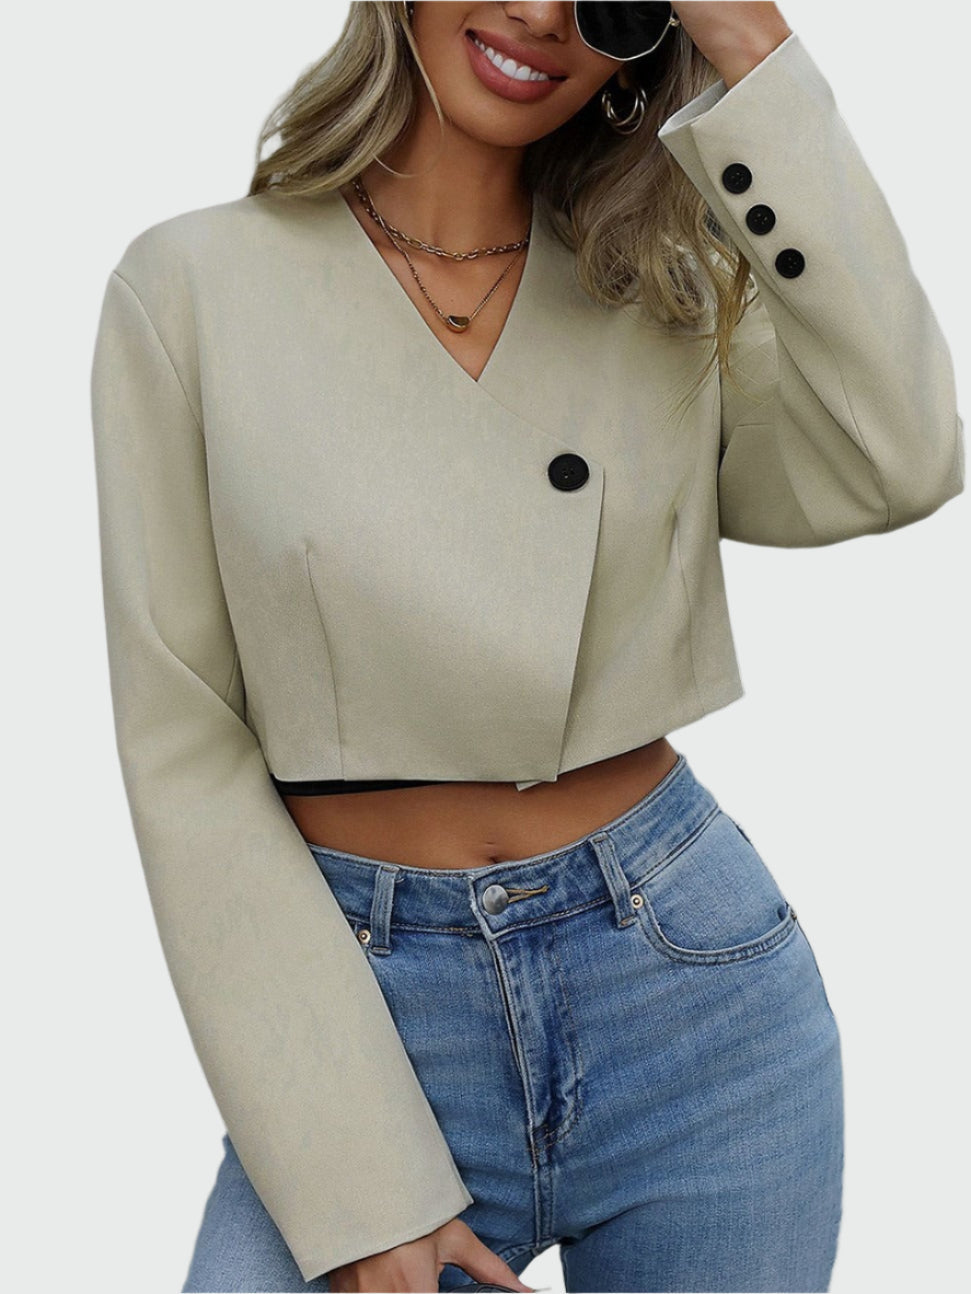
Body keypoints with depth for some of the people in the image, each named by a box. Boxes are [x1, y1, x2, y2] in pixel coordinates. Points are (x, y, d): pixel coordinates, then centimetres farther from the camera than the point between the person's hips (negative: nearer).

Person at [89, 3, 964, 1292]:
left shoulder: (666, 286, 5)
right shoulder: (193, 286, -3)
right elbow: (182, 750, -6)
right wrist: (356, 1189, -10)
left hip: (696, 988, 2)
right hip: (369, 1011, -1)